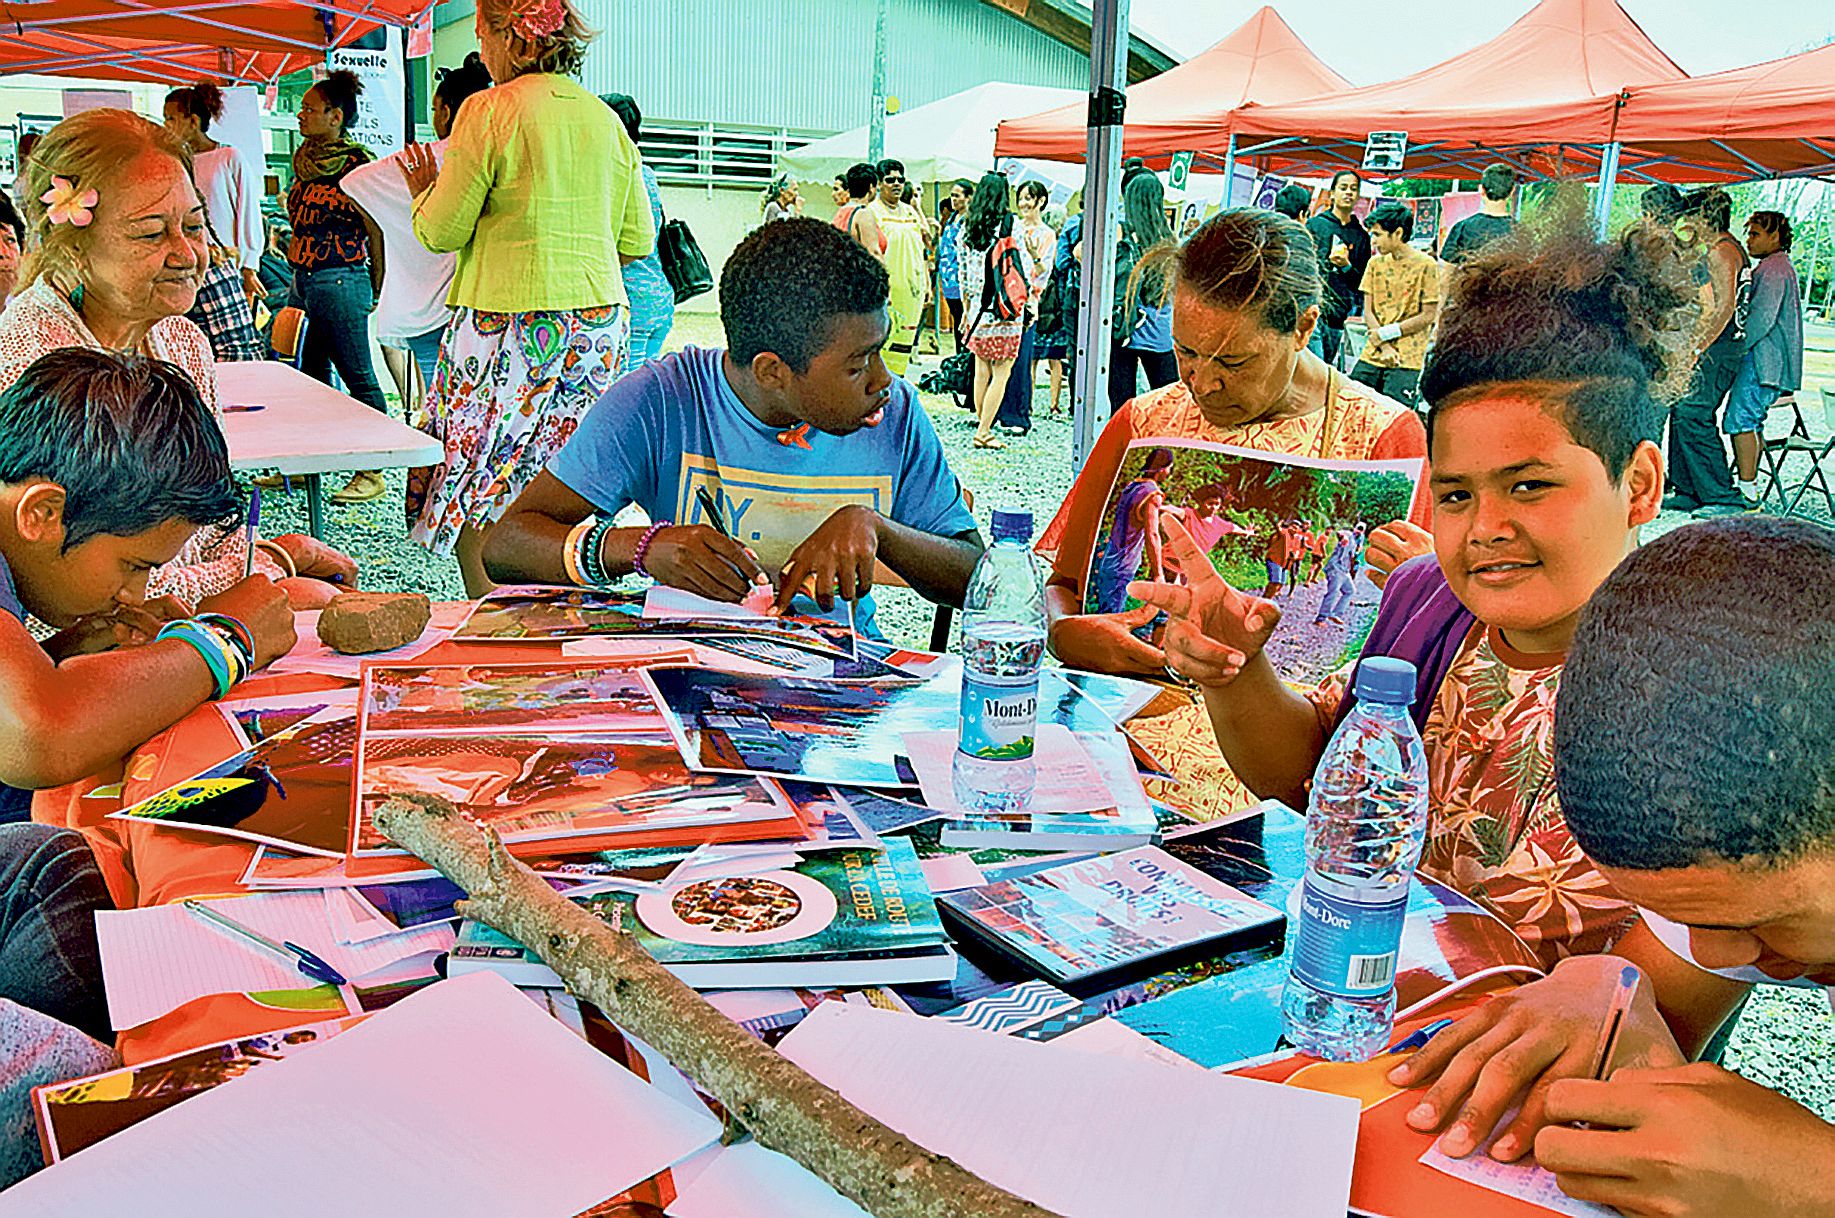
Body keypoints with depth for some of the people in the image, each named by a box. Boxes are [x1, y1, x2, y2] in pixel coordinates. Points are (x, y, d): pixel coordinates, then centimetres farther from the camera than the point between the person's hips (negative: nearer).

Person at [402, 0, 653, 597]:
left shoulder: (490, 110, -8)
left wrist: (424, 191, 17)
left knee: (475, 504, 3)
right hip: (601, 322, 6)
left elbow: (441, 232, -4)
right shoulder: (606, 119, 9)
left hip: (510, 328, -6)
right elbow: (637, 239, 14)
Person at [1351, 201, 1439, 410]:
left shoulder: (1426, 265, -5)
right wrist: (1385, 347, -8)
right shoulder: (1376, 263, 10)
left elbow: (1428, 316, -6)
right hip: (1372, 356, 5)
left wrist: (1384, 333, -8)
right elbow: (1368, 312, 6)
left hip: (1406, 361, -5)